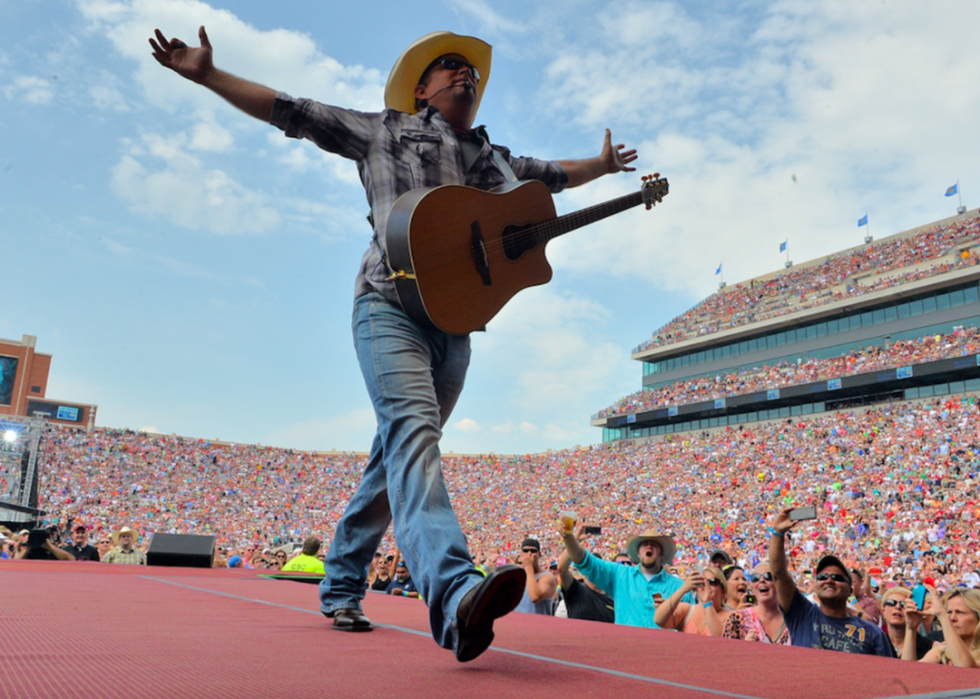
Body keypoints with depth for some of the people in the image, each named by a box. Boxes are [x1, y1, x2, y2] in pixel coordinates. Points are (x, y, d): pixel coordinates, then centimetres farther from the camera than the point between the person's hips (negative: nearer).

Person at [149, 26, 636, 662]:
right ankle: (456, 594, -46)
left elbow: (552, 174, 45)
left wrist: (605, 164, 51)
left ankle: (341, 588, 19)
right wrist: (207, 74, 13)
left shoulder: (494, 162, 28)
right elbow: (290, 111, 16)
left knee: (399, 454, 5)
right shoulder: (385, 131, 16)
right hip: (391, 304, -5)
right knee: (413, 428, -27)